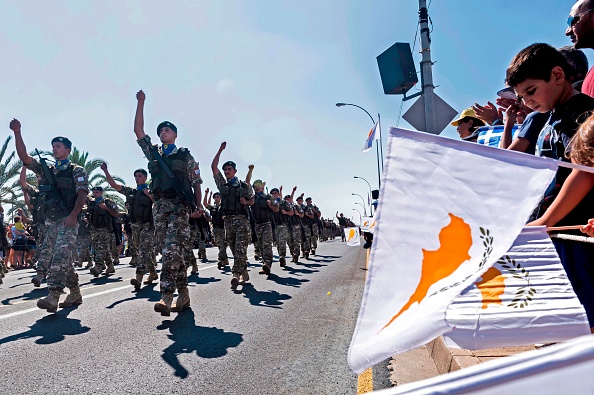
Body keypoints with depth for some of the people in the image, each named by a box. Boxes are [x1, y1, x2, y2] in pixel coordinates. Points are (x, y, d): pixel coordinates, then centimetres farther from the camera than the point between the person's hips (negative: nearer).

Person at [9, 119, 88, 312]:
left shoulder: (77, 171, 2)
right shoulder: (46, 170, 19)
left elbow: (82, 194, -8)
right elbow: (24, 157, 9)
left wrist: (73, 215, -21)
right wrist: (17, 133, -2)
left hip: (68, 221, -7)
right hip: (51, 222, 7)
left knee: (60, 257, -19)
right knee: (47, 258, 7)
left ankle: (53, 297, -25)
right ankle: (75, 293, 17)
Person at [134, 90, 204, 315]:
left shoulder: (186, 157, 10)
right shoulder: (153, 152, 20)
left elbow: (197, 183, 7)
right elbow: (138, 130, 14)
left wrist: (199, 206, -8)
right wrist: (140, 103, 11)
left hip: (180, 206, -4)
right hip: (159, 207, 5)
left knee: (171, 250, -18)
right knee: (171, 252, 5)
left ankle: (166, 297, -23)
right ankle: (183, 295, 12)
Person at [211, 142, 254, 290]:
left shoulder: (245, 186, 6)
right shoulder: (222, 184, 12)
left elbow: (252, 201, 14)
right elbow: (213, 167, 7)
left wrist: (245, 202, -9)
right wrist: (220, 150, 4)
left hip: (242, 220, -4)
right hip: (228, 221, 4)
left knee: (240, 250, -15)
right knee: (235, 251, 8)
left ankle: (236, 275, -23)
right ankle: (244, 274, 19)